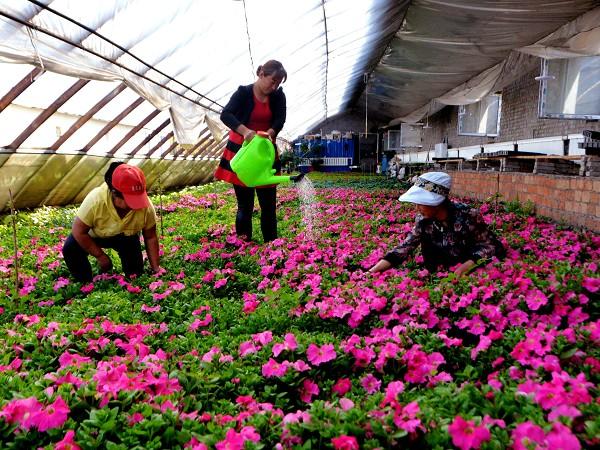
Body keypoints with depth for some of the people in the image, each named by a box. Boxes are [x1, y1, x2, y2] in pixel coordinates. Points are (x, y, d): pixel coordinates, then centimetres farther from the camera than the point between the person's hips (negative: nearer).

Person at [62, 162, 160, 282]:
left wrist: (156, 268, -19)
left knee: (135, 274, -10)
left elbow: (150, 238, -18)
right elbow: (79, 231, -27)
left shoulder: (146, 206, -32)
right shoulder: (96, 200, -39)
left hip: (126, 237, 1)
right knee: (70, 249, -26)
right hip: (96, 235, -1)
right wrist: (100, 256, -24)